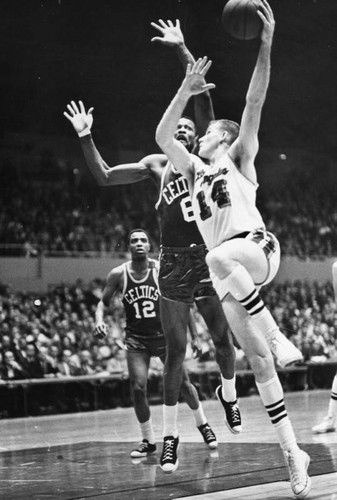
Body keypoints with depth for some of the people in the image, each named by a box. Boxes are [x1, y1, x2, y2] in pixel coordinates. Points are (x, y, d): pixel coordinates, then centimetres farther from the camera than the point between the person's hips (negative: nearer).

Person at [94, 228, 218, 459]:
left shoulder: (162, 270, -11)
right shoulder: (118, 274, -8)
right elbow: (103, 303, 3)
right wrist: (99, 320, -15)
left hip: (164, 334, 0)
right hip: (136, 338, 0)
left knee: (183, 382, 5)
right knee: (138, 388, -11)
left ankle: (203, 424, 29)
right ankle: (148, 441, 5)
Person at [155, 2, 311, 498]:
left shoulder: (239, 158, 11)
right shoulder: (195, 171, 26)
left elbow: (254, 102, -1)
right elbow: (163, 137, 17)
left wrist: (266, 46, -12)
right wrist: (187, 89, 7)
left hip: (257, 247, -6)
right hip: (228, 271, 6)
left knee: (219, 257, -41)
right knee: (258, 362, -2)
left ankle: (278, 335, -31)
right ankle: (293, 453, -3)